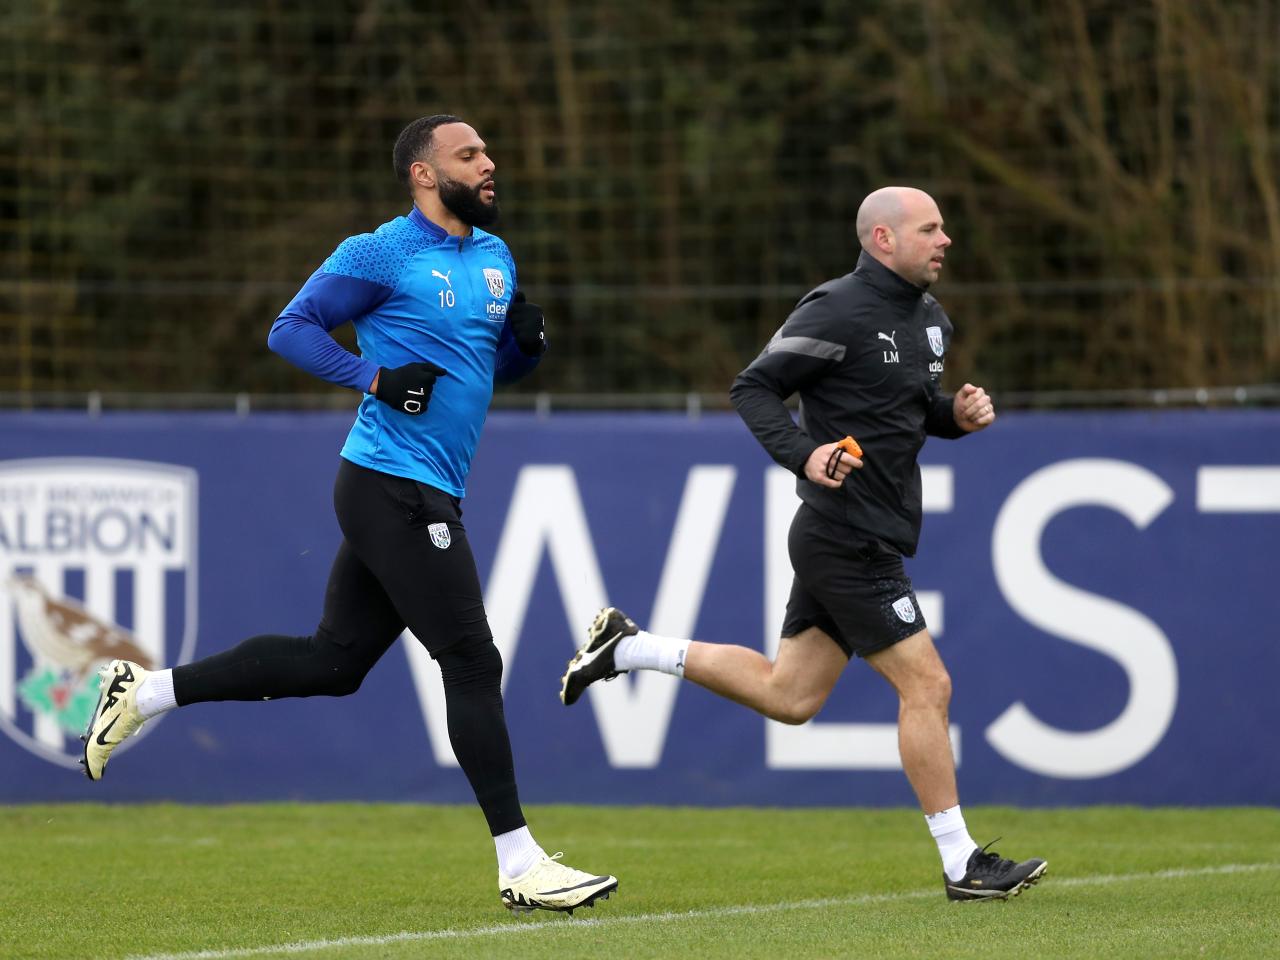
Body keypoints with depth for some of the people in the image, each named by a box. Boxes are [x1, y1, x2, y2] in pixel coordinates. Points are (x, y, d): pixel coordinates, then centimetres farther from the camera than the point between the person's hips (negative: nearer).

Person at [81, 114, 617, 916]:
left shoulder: (495, 257, 16)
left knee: (333, 661, 12)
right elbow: (292, 328, -7)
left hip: (430, 496, 9)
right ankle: (520, 865, -7)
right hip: (394, 483, -9)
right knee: (473, 662, -9)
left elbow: (500, 366, 26)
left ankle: (145, 692, 21)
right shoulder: (381, 255, -8)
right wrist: (375, 377, -20)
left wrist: (527, 339, 2)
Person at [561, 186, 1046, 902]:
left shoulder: (931, 320, 13)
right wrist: (803, 454, -25)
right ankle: (962, 864, -2)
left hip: (869, 540, 10)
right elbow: (754, 389, -11)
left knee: (788, 696, 15)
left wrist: (959, 413, 5)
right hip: (847, 540, -10)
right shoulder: (838, 312, -14)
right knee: (927, 685, -8)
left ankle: (629, 647, 25)